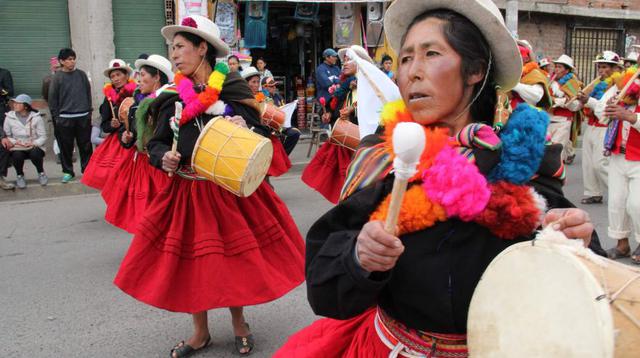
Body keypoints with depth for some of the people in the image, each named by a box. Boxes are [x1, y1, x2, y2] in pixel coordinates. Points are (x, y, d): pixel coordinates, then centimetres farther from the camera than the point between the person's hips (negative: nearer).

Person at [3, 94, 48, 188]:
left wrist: (34, 143, -22)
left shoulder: (36, 118, -4)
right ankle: (19, 176, 1)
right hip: (17, 149, 1)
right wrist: (14, 142, -20)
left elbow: (43, 137, -4)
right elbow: (6, 135, -1)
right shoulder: (9, 118, 0)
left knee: (35, 154, -34)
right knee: (17, 155, -32)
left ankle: (41, 173, 1)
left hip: (34, 147, -1)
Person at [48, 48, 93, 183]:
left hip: (83, 117, 2)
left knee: (85, 145, 7)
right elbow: (52, 99, 0)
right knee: (66, 146, 5)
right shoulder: (57, 77, -2)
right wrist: (56, 116, -3)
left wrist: (89, 111, 9)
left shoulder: (81, 74, 5)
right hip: (65, 118, -2)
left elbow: (88, 93, 11)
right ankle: (68, 171, 17)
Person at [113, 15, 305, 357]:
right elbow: (155, 143, 7)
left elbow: (261, 134, -5)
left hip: (230, 190, -3)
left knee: (233, 258, 8)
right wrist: (163, 158, -13)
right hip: (186, 192, 3)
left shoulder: (233, 88, -5)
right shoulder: (172, 97, 3)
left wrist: (245, 128, -26)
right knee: (190, 260, 10)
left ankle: (239, 323, 35)